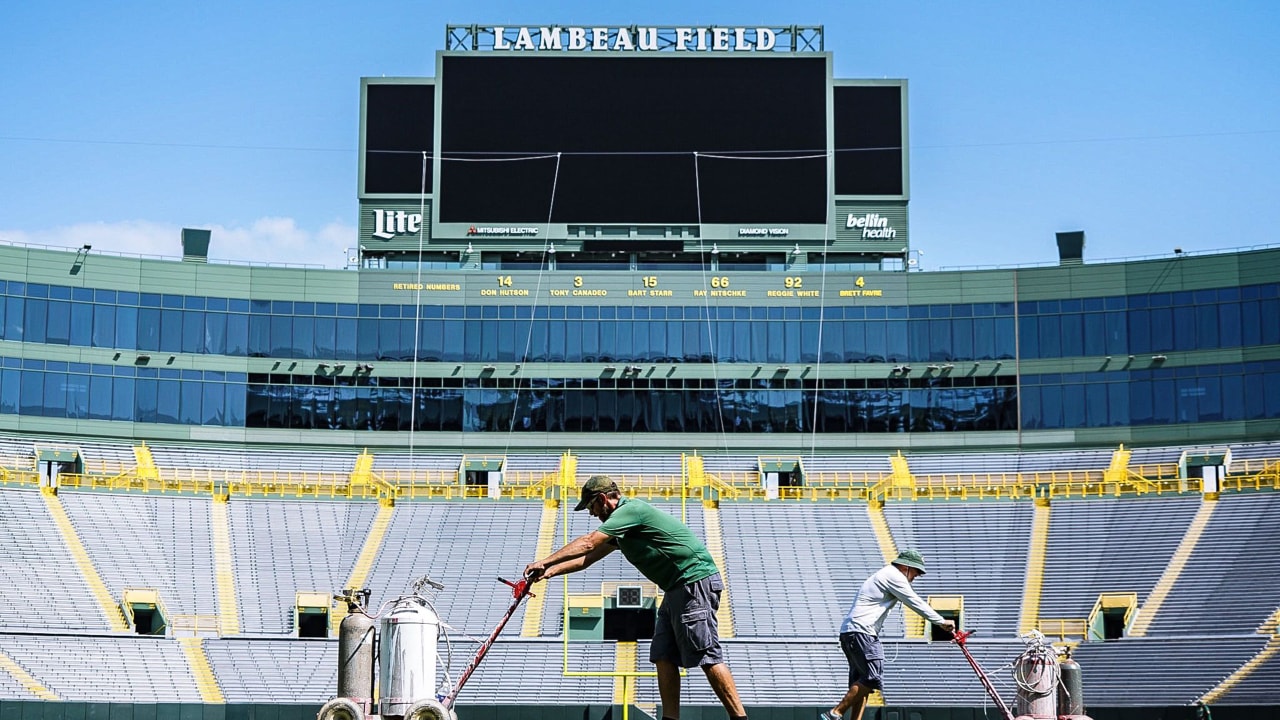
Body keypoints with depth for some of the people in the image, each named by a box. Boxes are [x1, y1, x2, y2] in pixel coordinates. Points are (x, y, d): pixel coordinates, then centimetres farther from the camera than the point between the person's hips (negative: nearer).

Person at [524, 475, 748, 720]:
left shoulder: (632, 509, -12)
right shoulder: (623, 520, 19)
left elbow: (588, 543, -18)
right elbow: (590, 556, 25)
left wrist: (544, 562, -14)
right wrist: (551, 571, 17)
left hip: (696, 582, -11)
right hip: (678, 588, 11)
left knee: (707, 656, -13)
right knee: (663, 657, 6)